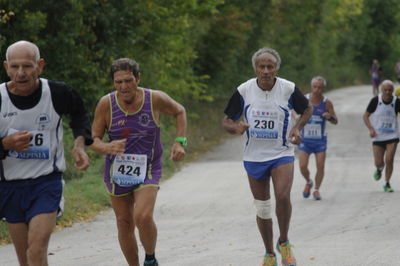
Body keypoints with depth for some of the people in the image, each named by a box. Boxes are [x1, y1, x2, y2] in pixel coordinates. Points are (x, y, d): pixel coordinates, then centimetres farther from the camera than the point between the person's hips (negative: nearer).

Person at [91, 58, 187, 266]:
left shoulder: (155, 99, -11)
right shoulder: (106, 104, -11)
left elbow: (179, 112, 10)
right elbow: (93, 139, -6)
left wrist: (179, 141, -1)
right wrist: (107, 148, -29)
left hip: (148, 169, -2)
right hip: (117, 170, 2)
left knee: (143, 217, -22)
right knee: (124, 223, 9)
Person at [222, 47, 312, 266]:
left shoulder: (288, 89, -9)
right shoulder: (244, 90, -8)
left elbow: (307, 110, 10)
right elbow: (226, 121, 0)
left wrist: (297, 128, -9)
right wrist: (236, 127, -23)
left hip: (282, 153, -2)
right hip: (254, 156, 2)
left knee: (283, 196, -24)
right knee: (262, 208, 9)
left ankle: (284, 243, -1)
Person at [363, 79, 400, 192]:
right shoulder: (375, 101, -8)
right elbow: (365, 116, 0)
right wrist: (371, 129, -13)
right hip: (378, 136, 0)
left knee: (389, 160, -10)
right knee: (378, 162, 0)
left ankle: (387, 184, 9)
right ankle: (379, 169, 38)